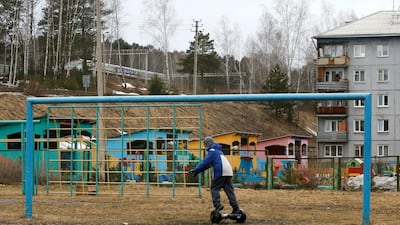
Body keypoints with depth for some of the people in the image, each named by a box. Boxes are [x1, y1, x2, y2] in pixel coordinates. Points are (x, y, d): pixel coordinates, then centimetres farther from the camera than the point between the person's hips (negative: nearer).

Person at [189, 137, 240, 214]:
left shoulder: (212, 151, -1)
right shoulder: (218, 151, 29)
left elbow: (205, 162, -9)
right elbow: (208, 164, 29)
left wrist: (195, 170, -4)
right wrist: (196, 171, 25)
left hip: (220, 172, -9)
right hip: (228, 172, 9)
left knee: (214, 189, 1)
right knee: (229, 190, 7)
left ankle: (218, 205, -12)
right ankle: (236, 209, 2)